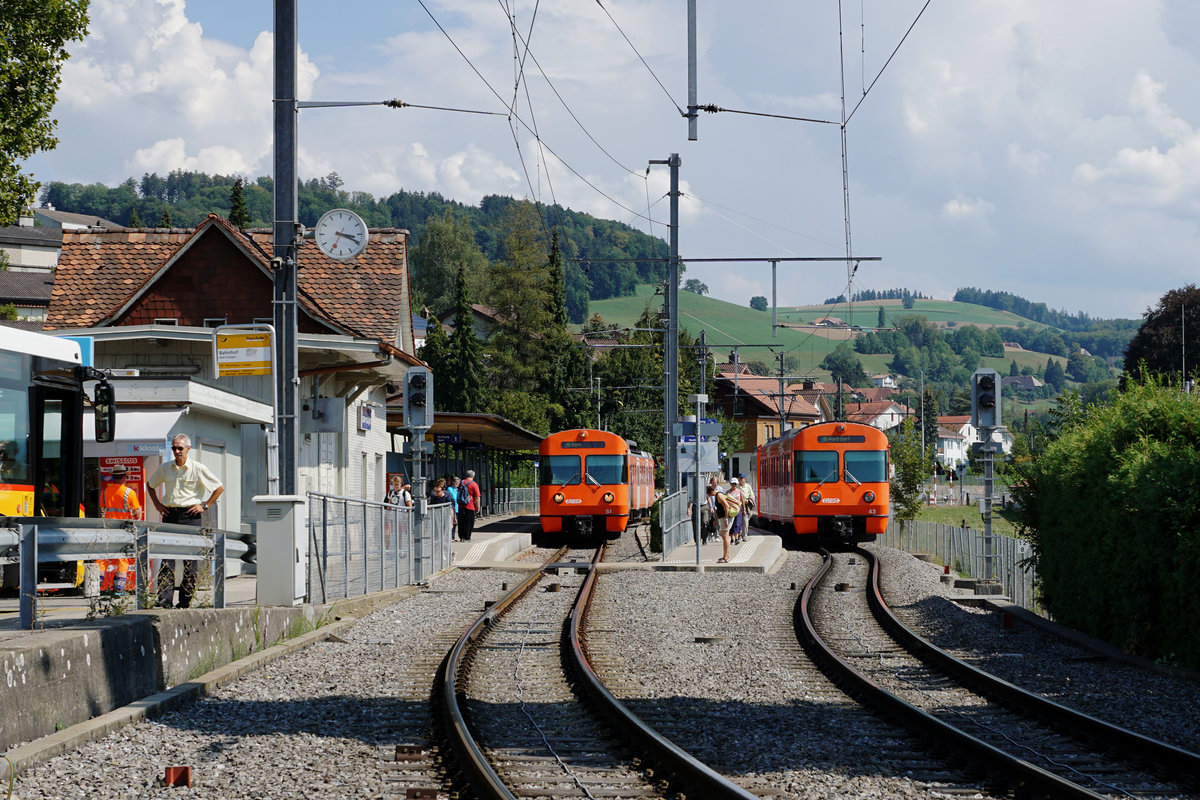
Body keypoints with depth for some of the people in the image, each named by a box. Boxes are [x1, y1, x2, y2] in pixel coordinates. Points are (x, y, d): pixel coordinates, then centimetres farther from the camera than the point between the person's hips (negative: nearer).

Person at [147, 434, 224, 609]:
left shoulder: (198, 468, 0)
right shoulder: (165, 468, 10)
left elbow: (219, 487, 5)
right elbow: (150, 485, 27)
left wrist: (205, 505, -1)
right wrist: (157, 504, 14)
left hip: (190, 516, -3)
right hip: (170, 514, 3)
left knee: (191, 560, -2)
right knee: (167, 557, -5)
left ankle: (186, 599, 3)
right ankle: (165, 597, -8)